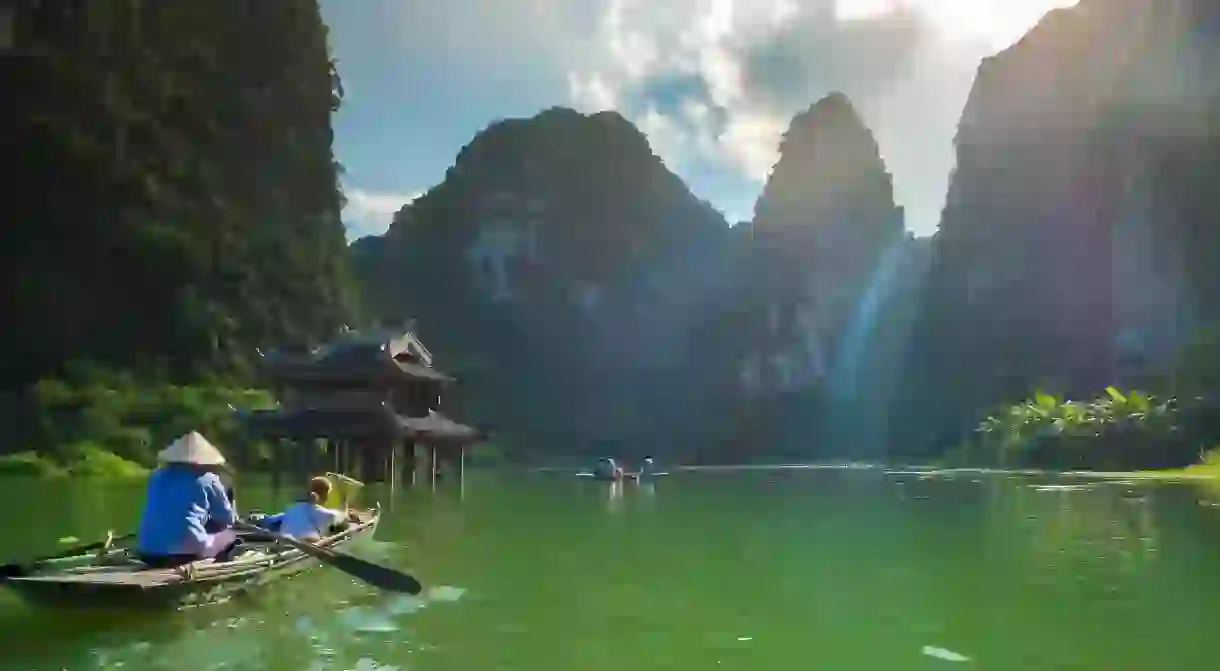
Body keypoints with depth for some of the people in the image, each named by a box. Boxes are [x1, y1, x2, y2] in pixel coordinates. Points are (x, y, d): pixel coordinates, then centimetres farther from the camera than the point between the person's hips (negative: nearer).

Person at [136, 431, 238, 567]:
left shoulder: (157, 476, 18)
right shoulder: (207, 480, 5)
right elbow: (228, 519, 14)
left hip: (146, 554, 5)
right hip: (187, 551, -5)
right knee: (230, 535, 20)